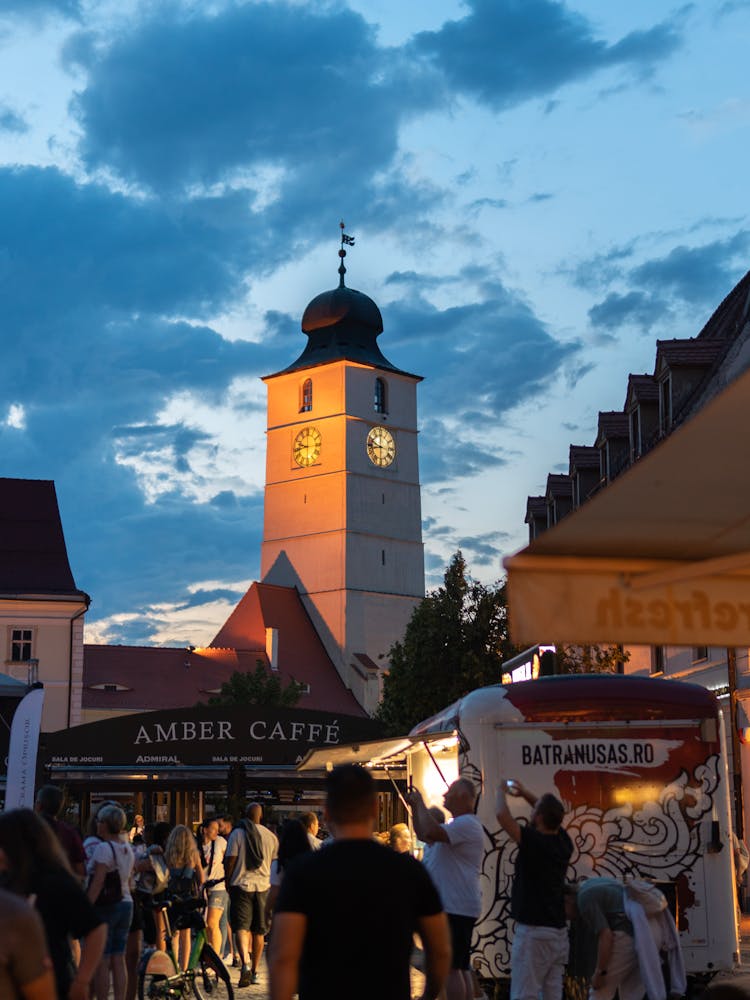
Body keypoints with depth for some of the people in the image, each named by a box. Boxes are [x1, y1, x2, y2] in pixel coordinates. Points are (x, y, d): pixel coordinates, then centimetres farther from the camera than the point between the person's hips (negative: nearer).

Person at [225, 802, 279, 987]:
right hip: (263, 887, 3)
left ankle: (246, 963, -29)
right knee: (259, 931, 12)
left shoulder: (237, 834, -5)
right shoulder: (271, 836, 5)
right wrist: (273, 887, 24)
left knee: (241, 927, -6)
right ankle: (255, 972, 18)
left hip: (241, 885, -3)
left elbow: (230, 861, -7)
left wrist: (228, 883, 6)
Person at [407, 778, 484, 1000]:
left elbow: (431, 832, -31)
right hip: (453, 906, 11)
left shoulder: (467, 824, -16)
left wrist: (420, 802, -16)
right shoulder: (458, 824, 19)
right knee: (460, 967, 15)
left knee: (450, 967, -10)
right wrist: (415, 806, 13)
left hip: (455, 908, -11)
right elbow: (424, 835, 27)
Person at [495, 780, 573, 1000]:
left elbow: (502, 815, -19)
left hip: (534, 931, -8)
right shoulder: (564, 843, 5)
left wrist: (502, 791, 0)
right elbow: (552, 815, 25)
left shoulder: (534, 842, -16)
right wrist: (525, 793, 28)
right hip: (558, 930, 8)